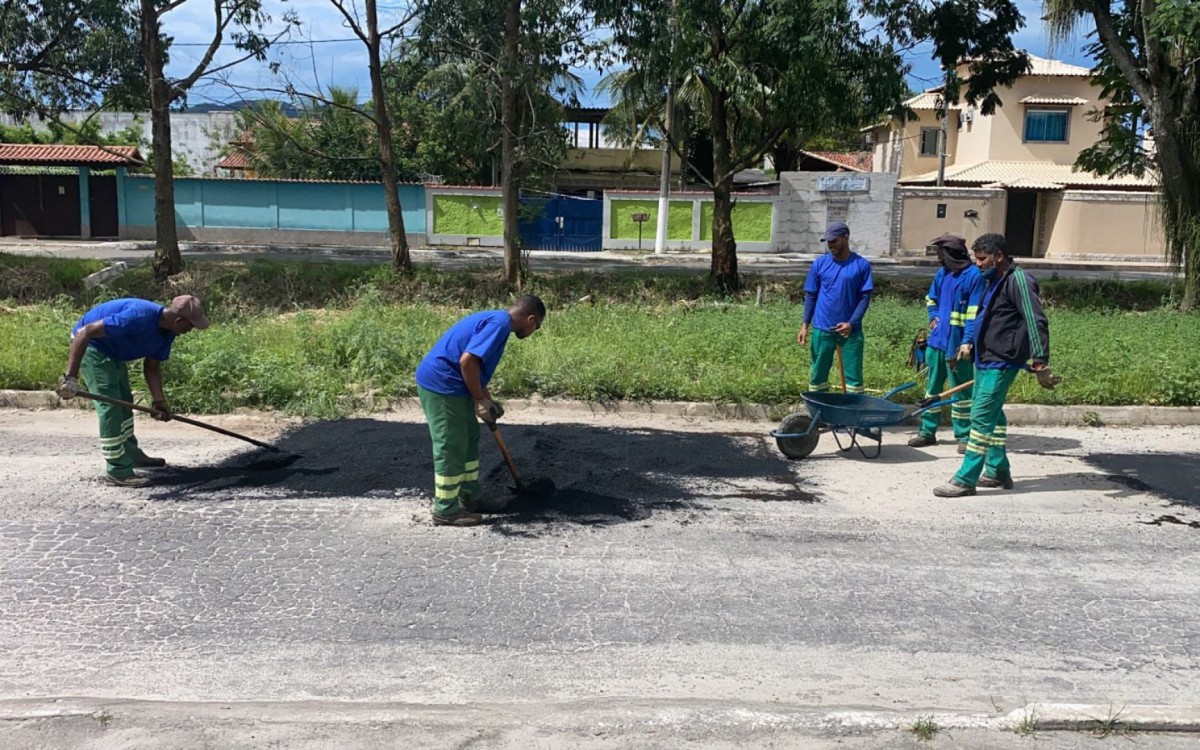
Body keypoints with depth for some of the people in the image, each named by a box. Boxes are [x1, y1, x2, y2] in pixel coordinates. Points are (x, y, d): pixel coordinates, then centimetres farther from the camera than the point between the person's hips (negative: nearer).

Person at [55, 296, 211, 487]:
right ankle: (118, 471, -8)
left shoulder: (166, 332, -8)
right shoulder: (138, 317, -36)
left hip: (112, 350, 10)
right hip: (90, 345, -10)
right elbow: (85, 332, -37)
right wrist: (70, 377, -39)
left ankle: (131, 454, 36)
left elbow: (152, 367, 4)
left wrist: (159, 400, -10)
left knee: (124, 402, 19)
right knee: (110, 406, -13)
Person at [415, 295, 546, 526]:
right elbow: (467, 360, -26)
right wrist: (480, 400, -16)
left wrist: (488, 401, 24)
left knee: (469, 440, 18)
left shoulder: (495, 319, 17)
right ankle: (446, 510, 8)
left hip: (446, 385, 11)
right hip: (441, 385, -11)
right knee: (451, 448, -2)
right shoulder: (499, 323, -16)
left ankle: (471, 498, 28)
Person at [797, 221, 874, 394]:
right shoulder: (820, 264, 3)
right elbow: (810, 296, 6)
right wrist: (805, 325, -2)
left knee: (854, 374, 1)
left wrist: (851, 323, -14)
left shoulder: (861, 264, -2)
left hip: (850, 330, -1)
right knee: (818, 374, 7)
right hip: (822, 329, 2)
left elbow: (865, 297, -2)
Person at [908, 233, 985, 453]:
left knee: (961, 391, 3)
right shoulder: (942, 273, 10)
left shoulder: (973, 275, -11)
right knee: (933, 387, 13)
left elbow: (975, 313, -15)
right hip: (937, 341, 7)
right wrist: (933, 317, 8)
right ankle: (927, 431, 23)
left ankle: (964, 436, 12)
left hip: (957, 344, -7)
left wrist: (967, 341, -20)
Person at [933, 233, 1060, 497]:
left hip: (1001, 363, -10)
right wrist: (971, 344, 28)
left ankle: (965, 480, -8)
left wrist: (1040, 362, -28)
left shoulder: (1018, 280, -16)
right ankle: (998, 471, 28)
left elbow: (1036, 322, -23)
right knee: (992, 416, 17)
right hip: (986, 360, 10)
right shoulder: (994, 281, 14)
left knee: (981, 417, -10)